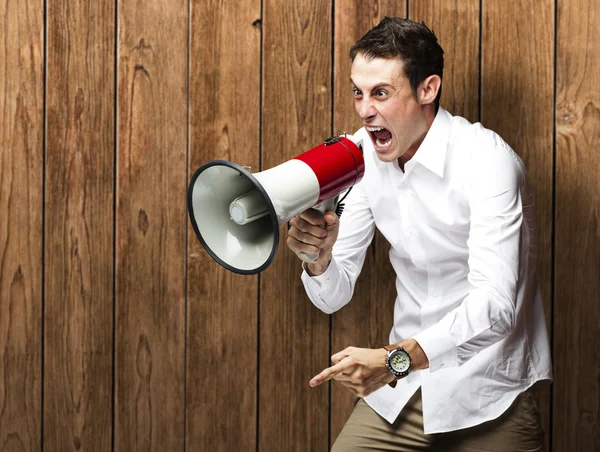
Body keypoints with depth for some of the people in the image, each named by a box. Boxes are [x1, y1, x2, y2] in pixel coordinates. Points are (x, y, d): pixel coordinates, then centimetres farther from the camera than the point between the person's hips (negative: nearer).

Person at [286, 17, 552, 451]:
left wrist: (396, 359, -40)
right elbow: (333, 296, 1)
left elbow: (493, 305, -29)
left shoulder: (486, 159, -19)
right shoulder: (364, 157, -1)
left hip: (487, 395, -5)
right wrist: (319, 256, -21)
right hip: (403, 388, 5)